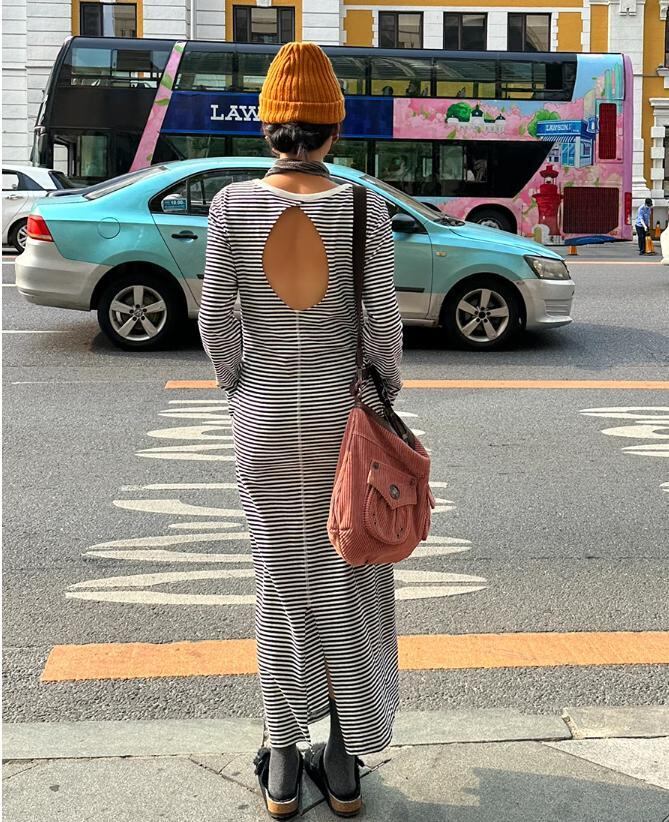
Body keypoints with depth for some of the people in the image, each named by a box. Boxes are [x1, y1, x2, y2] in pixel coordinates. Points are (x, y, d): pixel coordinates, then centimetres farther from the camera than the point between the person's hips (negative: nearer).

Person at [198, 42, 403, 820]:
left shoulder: (232, 203, -7)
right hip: (343, 412, 0)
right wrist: (385, 400, 5)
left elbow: (214, 318, -7)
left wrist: (239, 390, 9)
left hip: (265, 416, 1)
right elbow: (383, 321, -9)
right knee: (344, 581, 12)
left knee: (280, 581, 13)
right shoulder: (363, 207, -10)